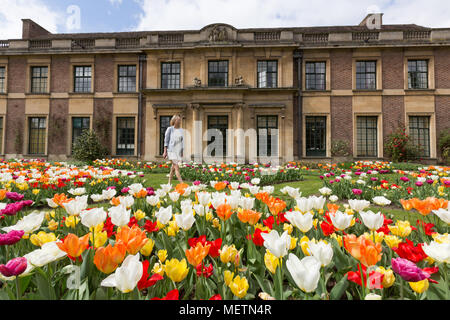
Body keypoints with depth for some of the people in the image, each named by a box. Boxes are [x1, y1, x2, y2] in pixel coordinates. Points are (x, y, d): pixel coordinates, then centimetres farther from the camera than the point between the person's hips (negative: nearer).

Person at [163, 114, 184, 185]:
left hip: (179, 151, 5)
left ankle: (169, 184, 18)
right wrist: (165, 152, -6)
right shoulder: (170, 129, -1)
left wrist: (182, 152, 12)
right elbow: (166, 140, -1)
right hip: (172, 151, -5)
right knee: (177, 168, -13)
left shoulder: (181, 130, 12)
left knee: (173, 168, 10)